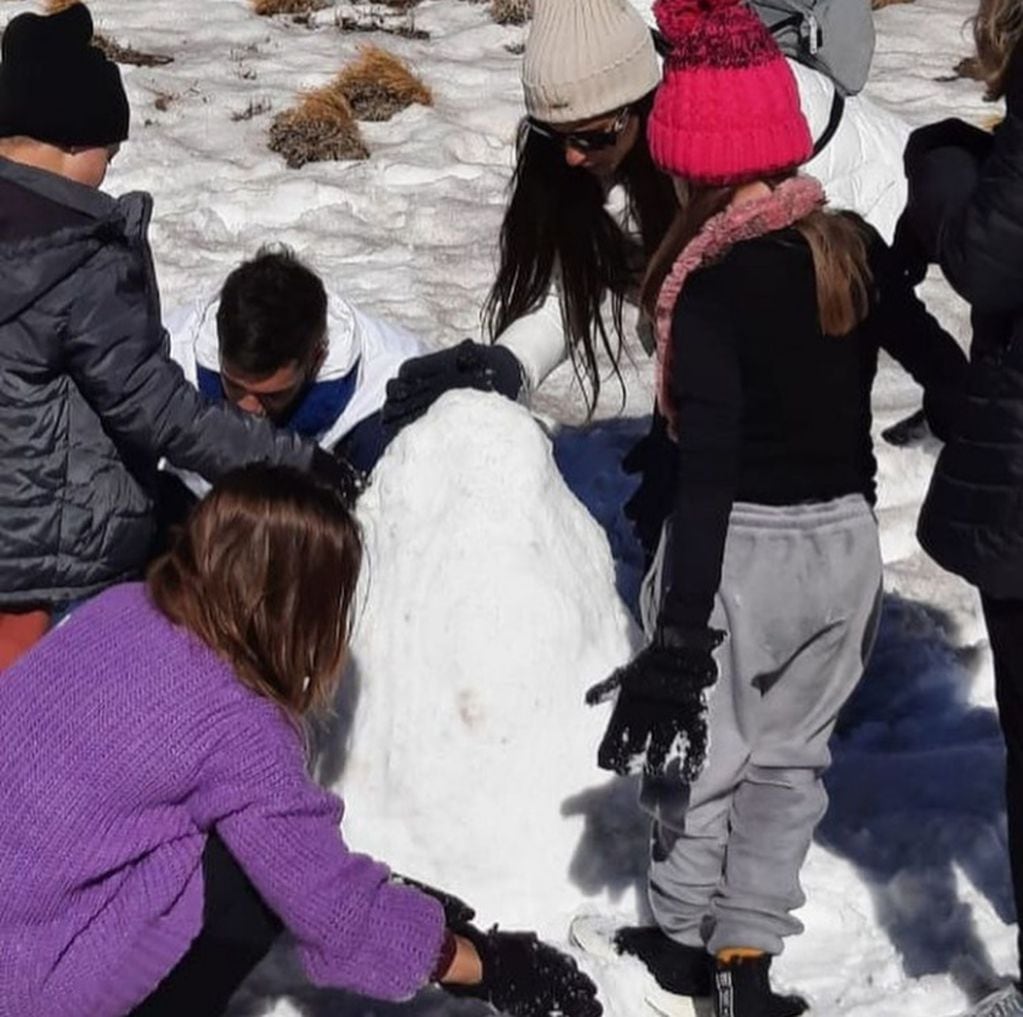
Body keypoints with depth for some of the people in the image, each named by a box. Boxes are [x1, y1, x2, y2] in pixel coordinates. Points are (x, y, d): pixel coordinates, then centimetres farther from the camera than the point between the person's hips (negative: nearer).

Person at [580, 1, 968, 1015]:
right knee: (789, 756, 20)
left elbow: (707, 466, -26)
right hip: (846, 542, 5)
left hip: (743, 550, -5)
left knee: (697, 754, 16)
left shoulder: (715, 287, -20)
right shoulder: (853, 245, -3)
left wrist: (679, 639, -26)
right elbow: (946, 371, 5)